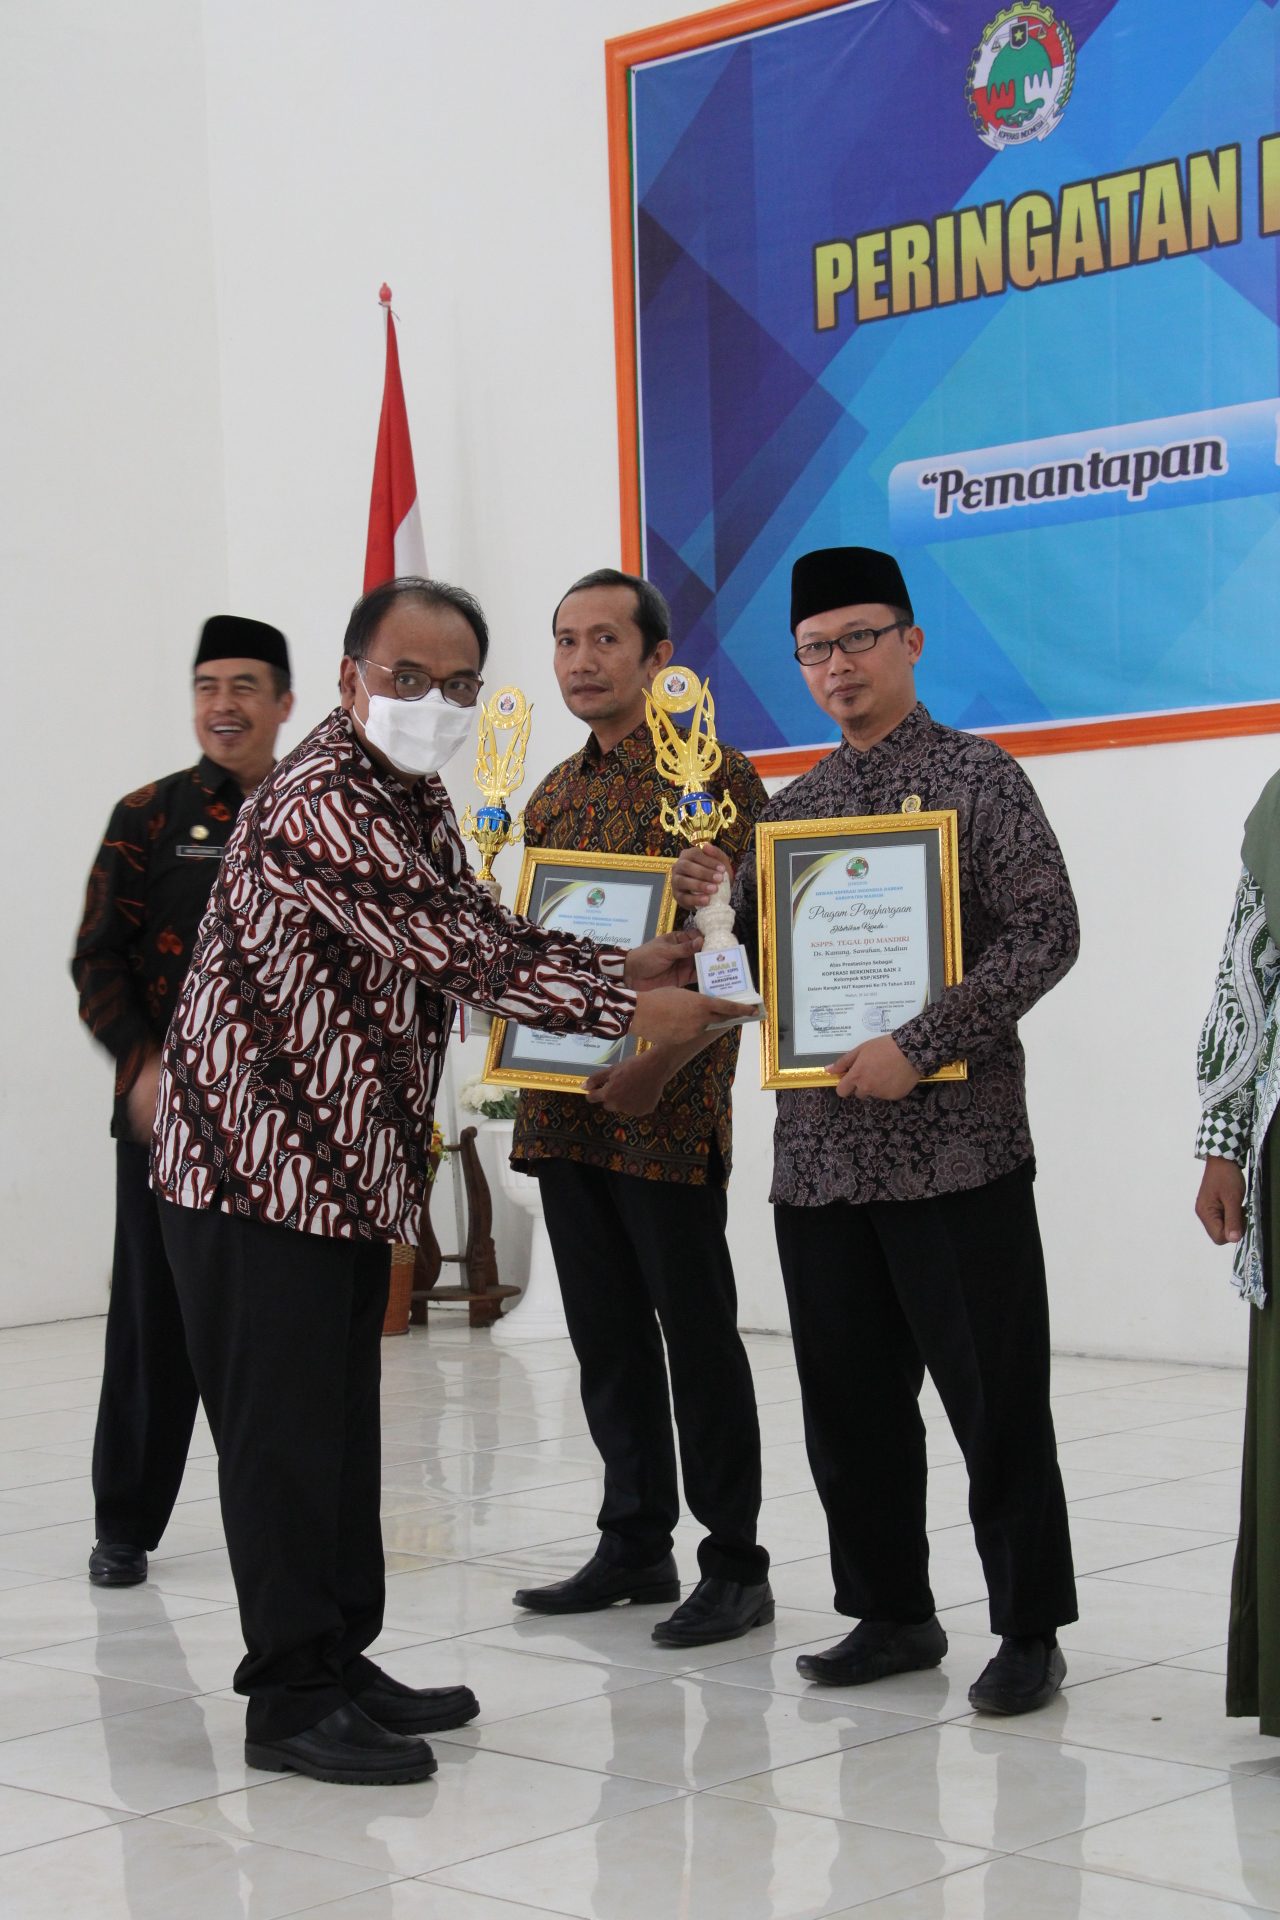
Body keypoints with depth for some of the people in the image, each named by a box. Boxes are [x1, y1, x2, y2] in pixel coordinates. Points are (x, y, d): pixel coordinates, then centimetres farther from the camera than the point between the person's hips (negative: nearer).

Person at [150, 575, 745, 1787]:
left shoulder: (413, 798, 13)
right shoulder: (321, 806, -21)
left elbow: (476, 930, 16)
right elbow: (457, 954, -23)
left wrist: (621, 963, 5)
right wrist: (628, 1010, -18)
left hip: (347, 1164, 10)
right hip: (258, 1155, -10)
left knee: (338, 1423, 15)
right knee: (282, 1428, -3)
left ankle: (338, 1660, 26)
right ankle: (292, 1697, 4)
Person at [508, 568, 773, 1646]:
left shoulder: (716, 778, -6)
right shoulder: (553, 796, 16)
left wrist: (659, 1060, -21)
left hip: (668, 1111, -7)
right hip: (563, 1107, 7)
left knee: (698, 1335, -1)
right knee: (606, 1337, 12)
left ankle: (735, 1566, 8)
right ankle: (635, 1545, 23)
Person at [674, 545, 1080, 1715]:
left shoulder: (975, 776, -2)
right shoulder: (792, 807, 16)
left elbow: (1046, 933, -11)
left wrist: (919, 1047, -19)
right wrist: (708, 909, -1)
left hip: (955, 1146, -6)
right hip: (819, 1151, 6)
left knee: (996, 1397, -1)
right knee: (850, 1400, 11)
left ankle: (1029, 1630, 11)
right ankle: (891, 1613, 24)